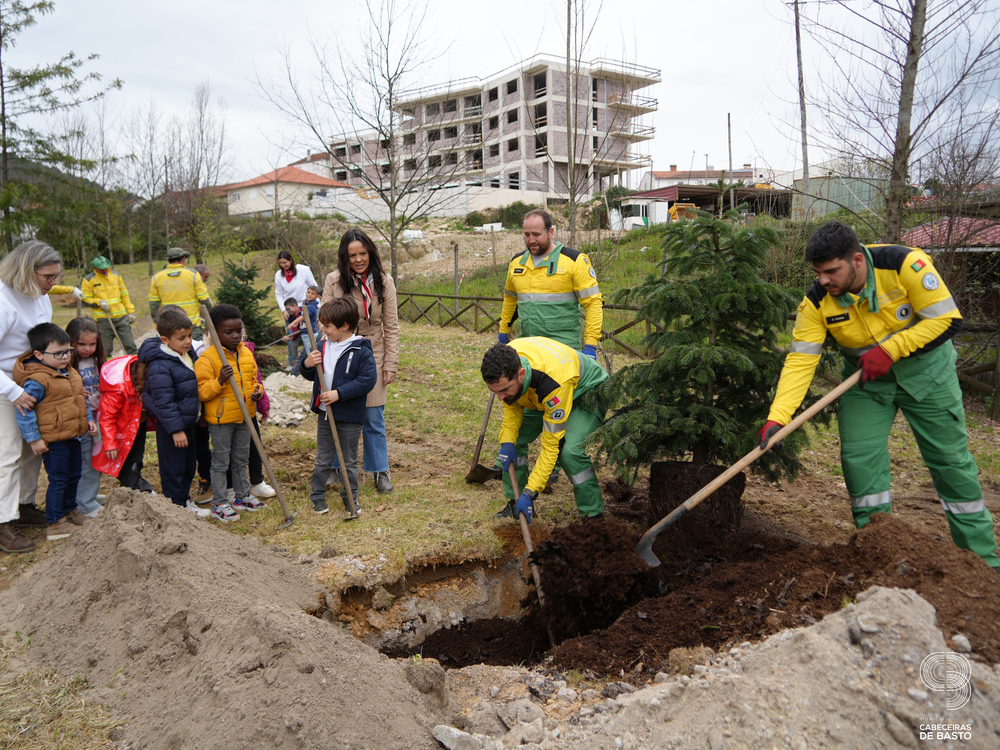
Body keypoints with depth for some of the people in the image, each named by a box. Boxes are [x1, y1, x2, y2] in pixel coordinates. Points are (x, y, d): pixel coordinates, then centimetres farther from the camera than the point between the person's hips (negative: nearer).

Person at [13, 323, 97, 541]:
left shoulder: (69, 373, 8)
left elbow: (79, 399, 21)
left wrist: (89, 419, 14)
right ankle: (55, 524, 12)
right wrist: (34, 439, -18)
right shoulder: (37, 381, -20)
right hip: (53, 441, -8)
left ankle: (70, 510, 38)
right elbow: (24, 411, -19)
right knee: (58, 480, 0)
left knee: (73, 476, 19)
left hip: (72, 436, 8)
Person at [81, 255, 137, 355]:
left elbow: (124, 294, 16)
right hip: (103, 319, -3)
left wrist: (131, 311, 11)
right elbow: (85, 299, 0)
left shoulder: (115, 276, 12)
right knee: (106, 348, 0)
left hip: (121, 317, 3)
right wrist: (99, 302, -17)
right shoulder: (88, 280, 0)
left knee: (130, 345, 2)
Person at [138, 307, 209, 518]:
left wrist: (197, 414, 23)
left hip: (188, 420, 9)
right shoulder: (160, 366, -25)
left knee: (189, 466, 20)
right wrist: (175, 429, -23)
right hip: (171, 424, -9)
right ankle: (176, 506, 18)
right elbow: (163, 401, -24)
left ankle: (185, 500, 35)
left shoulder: (188, 354, 3)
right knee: (173, 468, 5)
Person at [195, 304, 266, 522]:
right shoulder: (207, 359, -16)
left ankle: (243, 496, 34)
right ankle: (219, 504, 16)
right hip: (220, 419, -6)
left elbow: (253, 379, 16)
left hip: (244, 417, 6)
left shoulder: (246, 353, 5)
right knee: (220, 462, 5)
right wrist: (220, 380, -32)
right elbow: (202, 393, -17)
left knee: (241, 460, 19)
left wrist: (257, 391, -5)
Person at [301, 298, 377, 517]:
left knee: (349, 461, 12)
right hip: (324, 415, 5)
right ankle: (317, 496, 30)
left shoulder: (361, 351, -15)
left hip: (350, 418, -5)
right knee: (323, 460, 17)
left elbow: (367, 380, -22)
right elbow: (311, 376, 13)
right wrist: (307, 365, -11)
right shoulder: (322, 347, 3)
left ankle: (350, 498, 27)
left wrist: (339, 393, -25)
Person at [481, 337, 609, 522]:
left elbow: (551, 444, -37)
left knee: (569, 450, -29)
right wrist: (507, 442, -19)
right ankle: (515, 503, 12)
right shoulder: (504, 364, -26)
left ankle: (594, 515, -10)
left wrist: (529, 493, -37)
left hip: (587, 392, -7)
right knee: (514, 439, -5)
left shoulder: (554, 384, -45)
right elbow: (512, 405, -4)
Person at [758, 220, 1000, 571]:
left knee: (951, 460, 5)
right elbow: (800, 360, -22)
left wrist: (888, 350, -27)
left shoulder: (906, 264, -26)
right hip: (866, 378, 2)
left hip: (924, 368, -2)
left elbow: (946, 320, -21)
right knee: (859, 459, -6)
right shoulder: (817, 301, -19)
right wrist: (776, 418, -33)